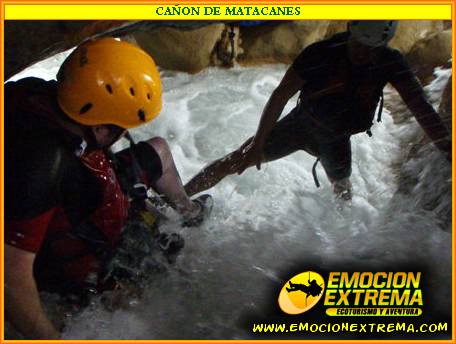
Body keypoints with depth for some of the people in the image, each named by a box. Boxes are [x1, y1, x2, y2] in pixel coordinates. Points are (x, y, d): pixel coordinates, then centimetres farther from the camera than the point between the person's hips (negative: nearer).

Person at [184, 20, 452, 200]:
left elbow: (421, 107, -22)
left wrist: (448, 149, -33)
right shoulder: (320, 53, -29)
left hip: (337, 139, 3)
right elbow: (281, 95, -24)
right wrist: (257, 144, -25)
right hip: (301, 123, -2)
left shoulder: (391, 64, -21)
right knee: (237, 161, -8)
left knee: (343, 193, 23)